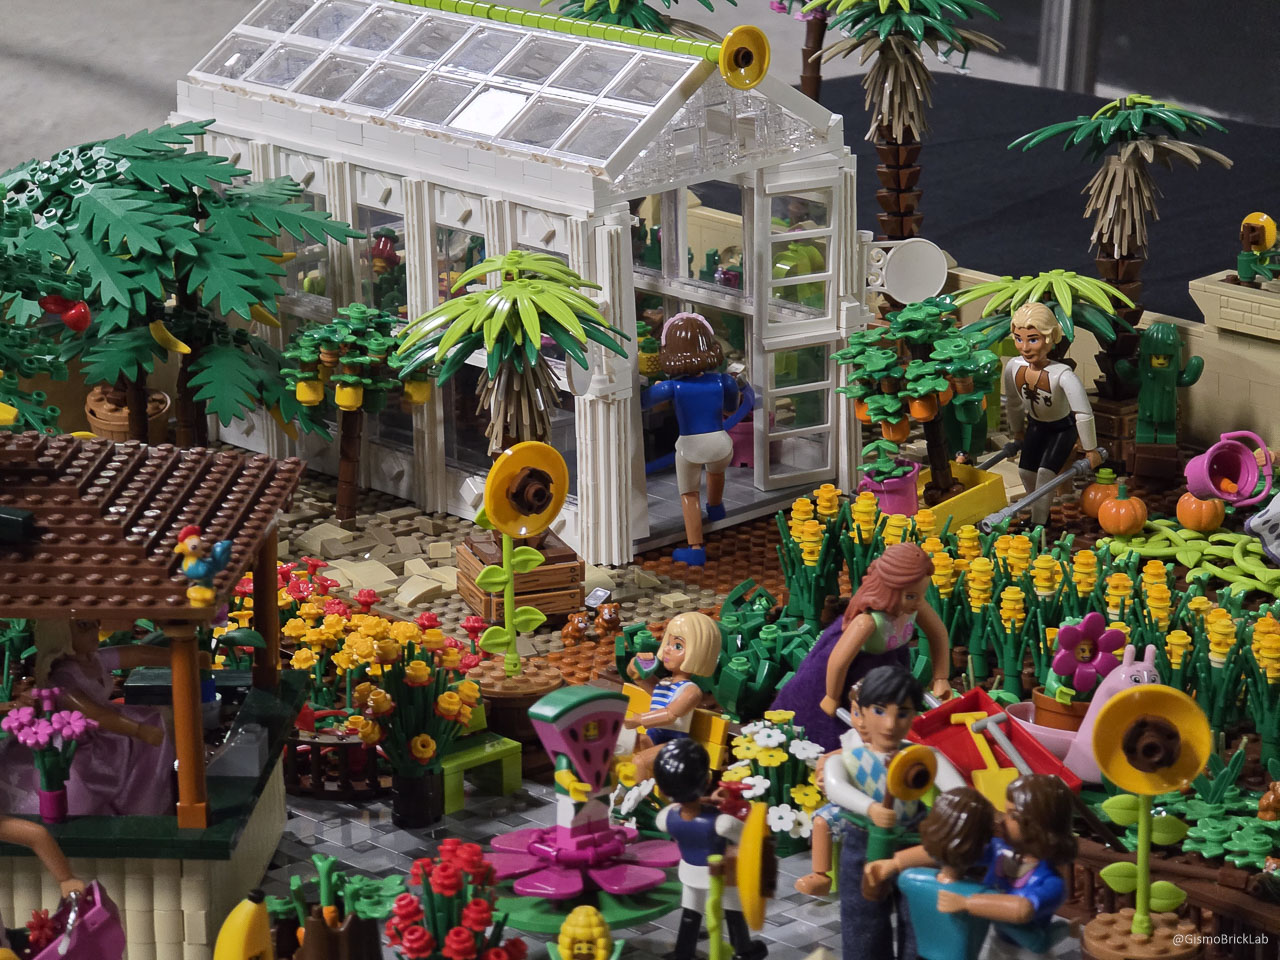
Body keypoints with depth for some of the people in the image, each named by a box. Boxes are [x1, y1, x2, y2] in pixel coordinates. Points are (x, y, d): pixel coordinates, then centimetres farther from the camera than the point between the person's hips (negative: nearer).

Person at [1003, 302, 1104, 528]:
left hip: (1064, 427, -5)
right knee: (1026, 470, 6)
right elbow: (1013, 403, -2)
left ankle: (1038, 525, -1)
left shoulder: (1062, 375, -41)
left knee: (1046, 472, -14)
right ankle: (1041, 512, 31)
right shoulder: (1013, 368, -25)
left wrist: (1090, 449, -20)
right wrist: (1018, 431, 14)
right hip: (1036, 425, 5)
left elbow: (1084, 413, -31)